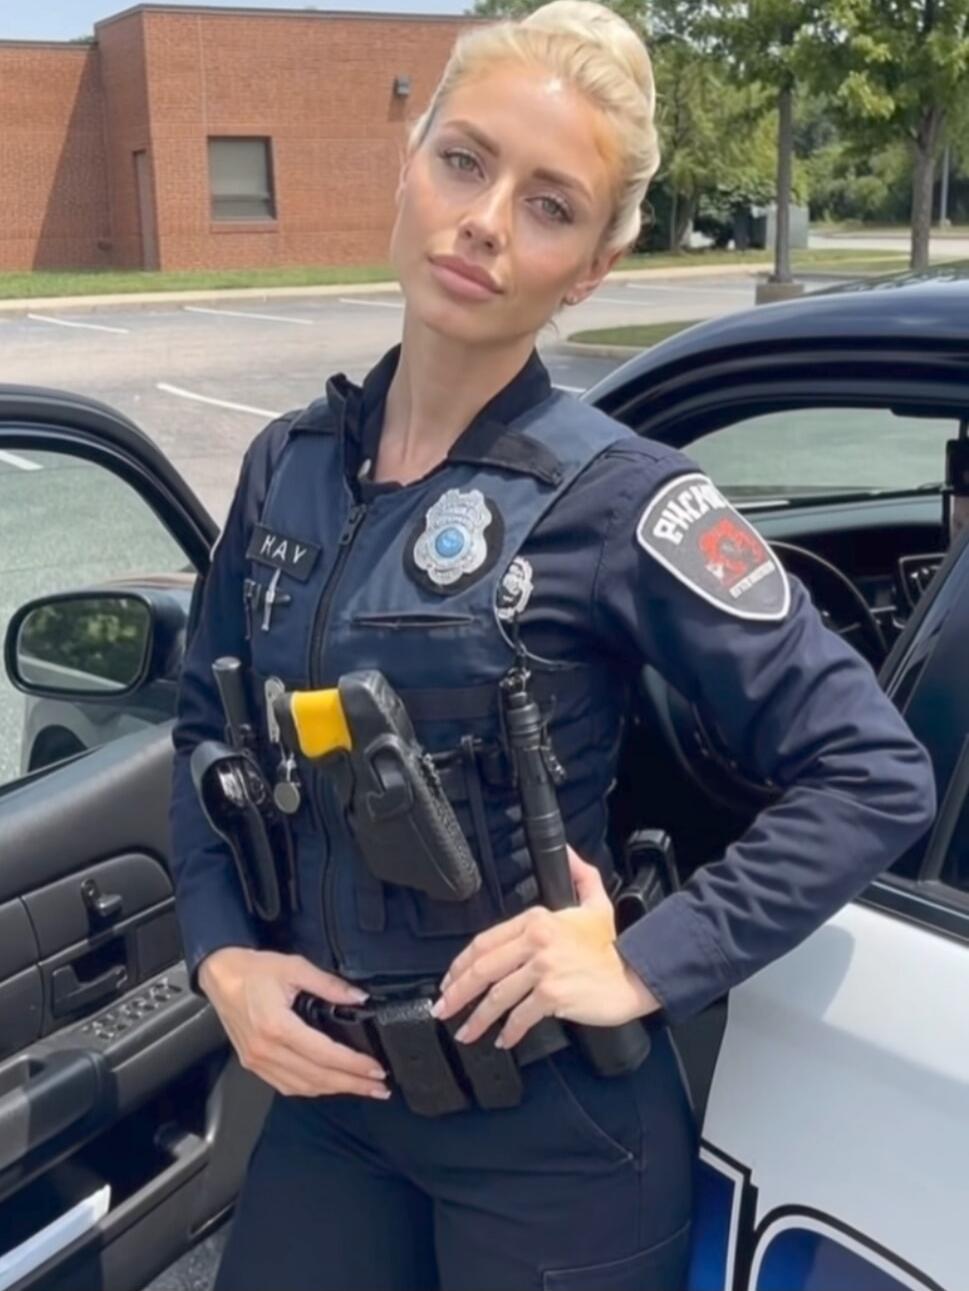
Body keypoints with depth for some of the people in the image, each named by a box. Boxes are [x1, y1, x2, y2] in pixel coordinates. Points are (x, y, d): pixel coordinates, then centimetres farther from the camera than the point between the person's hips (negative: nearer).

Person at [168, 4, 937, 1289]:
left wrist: (645, 968, -19)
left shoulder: (617, 499, -17)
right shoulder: (287, 467, -2)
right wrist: (223, 956, -4)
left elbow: (876, 773, -15)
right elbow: (208, 730, 9)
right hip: (331, 1095, 5)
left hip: (552, 1130, -4)